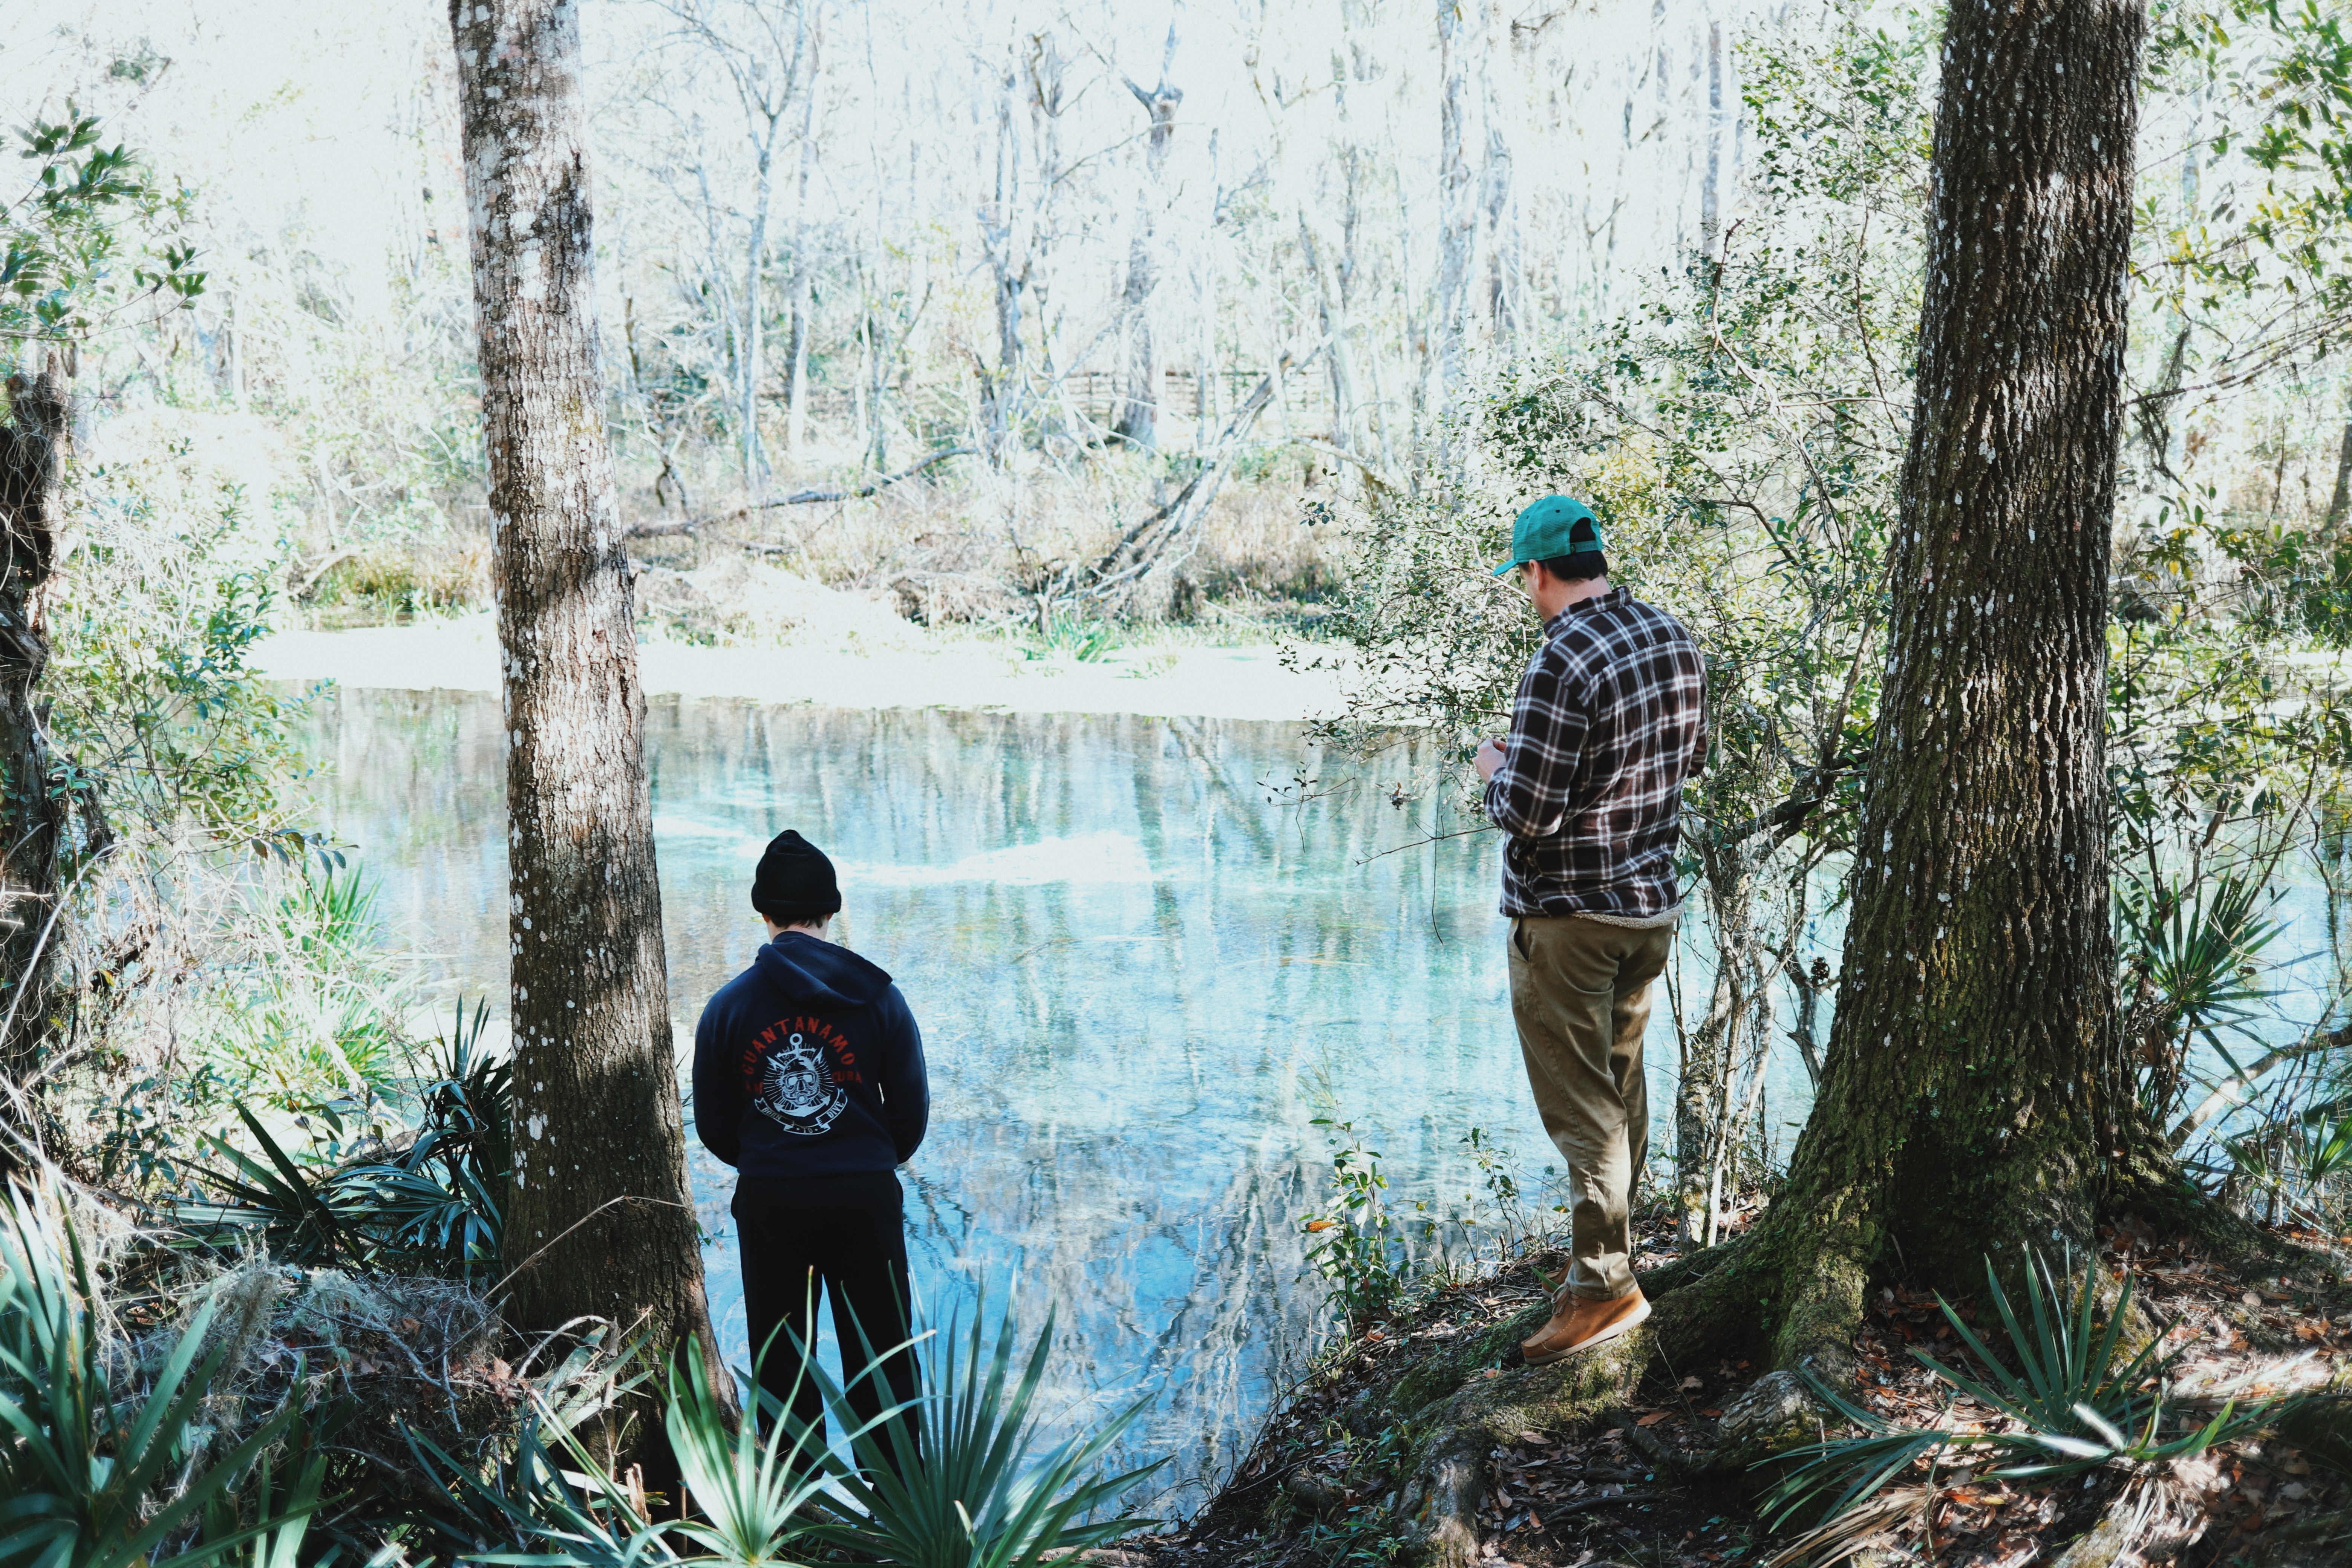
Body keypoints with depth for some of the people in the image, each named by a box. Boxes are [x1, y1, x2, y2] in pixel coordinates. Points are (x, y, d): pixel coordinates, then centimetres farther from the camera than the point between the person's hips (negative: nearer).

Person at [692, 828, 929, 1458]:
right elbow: (912, 1108, 0)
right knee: (880, 1364, 10)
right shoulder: (876, 996, -3)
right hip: (866, 1195, 0)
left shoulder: (728, 1006, -2)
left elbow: (712, 1125, 2)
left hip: (768, 1199, 1)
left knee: (782, 1367, 12)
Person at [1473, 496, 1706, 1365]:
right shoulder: (1675, 639, 4)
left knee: (1580, 1103, -1)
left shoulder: (1560, 663, -22)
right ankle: (1615, 1236, 36)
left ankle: (1603, 1285, 2)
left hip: (1567, 917, -8)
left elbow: (1528, 813, -23)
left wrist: (1495, 767, -4)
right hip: (1653, 903, 8)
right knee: (1622, 1079, 21)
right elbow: (1692, 754, 18)